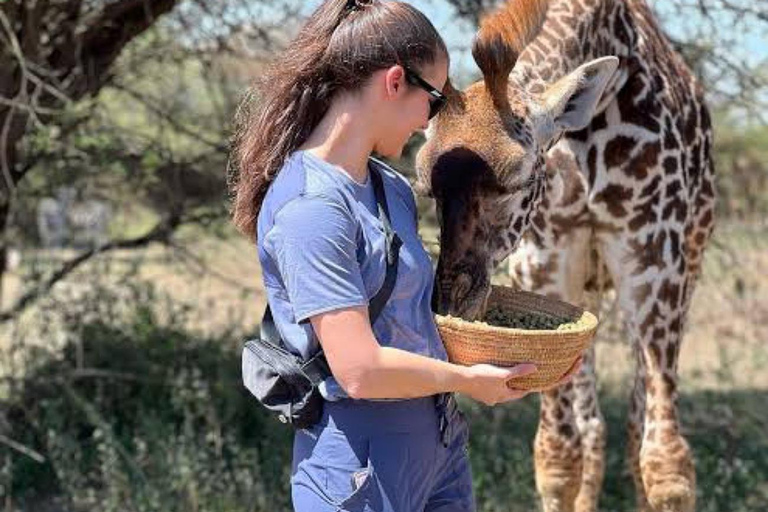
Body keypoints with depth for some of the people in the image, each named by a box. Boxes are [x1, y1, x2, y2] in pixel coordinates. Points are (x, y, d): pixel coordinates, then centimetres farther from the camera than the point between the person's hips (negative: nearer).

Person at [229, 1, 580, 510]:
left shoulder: (393, 187, 9)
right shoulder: (309, 207, -20)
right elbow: (362, 371, -24)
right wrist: (468, 379, -8)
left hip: (439, 439, 9)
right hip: (364, 461, -9)